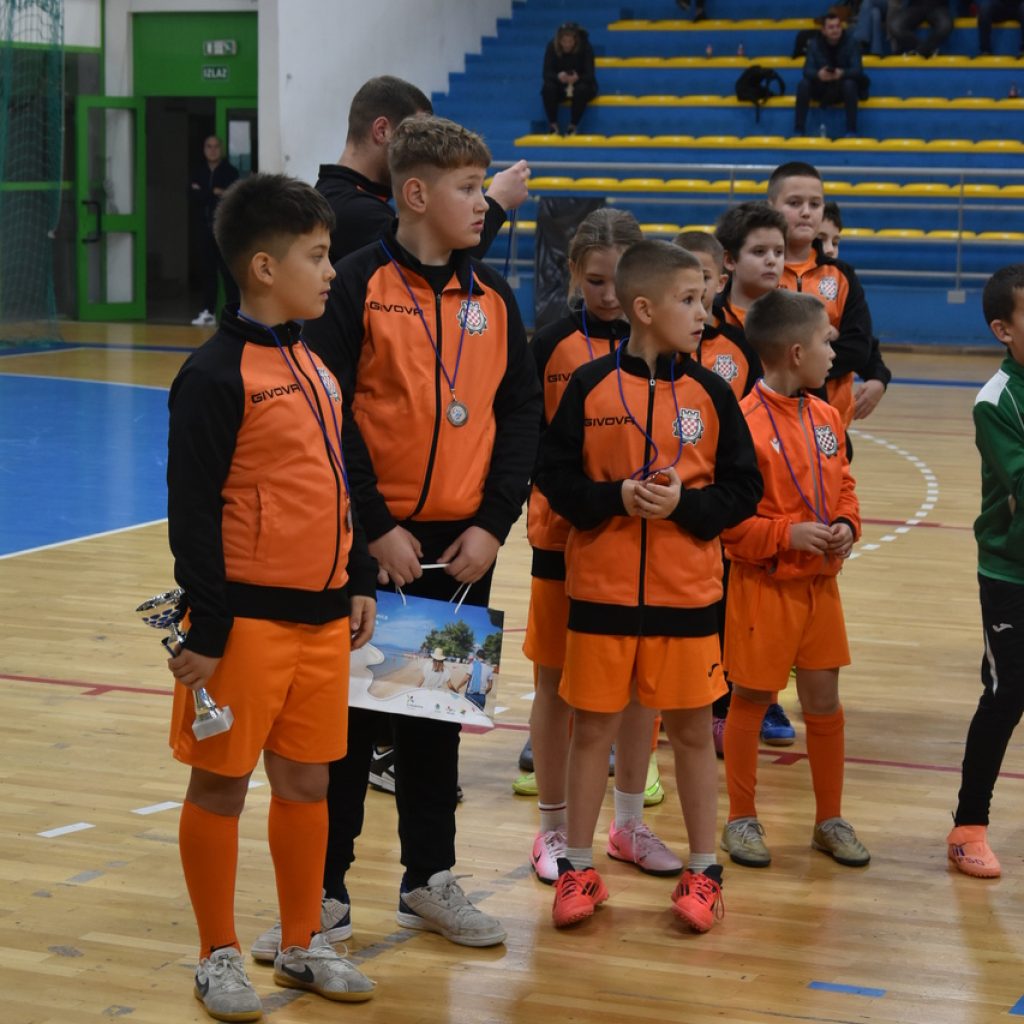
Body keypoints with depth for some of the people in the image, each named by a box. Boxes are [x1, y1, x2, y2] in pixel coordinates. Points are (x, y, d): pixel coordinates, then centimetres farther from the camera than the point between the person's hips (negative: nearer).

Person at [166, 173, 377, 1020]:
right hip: (248, 617, -7)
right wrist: (206, 631, -15)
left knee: (307, 782, 13)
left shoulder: (315, 365, 11)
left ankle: (302, 945, 26)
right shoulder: (217, 374, -13)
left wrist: (360, 584, 16)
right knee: (221, 785, 5)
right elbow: (193, 510, -14)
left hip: (323, 615, 7)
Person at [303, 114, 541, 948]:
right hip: (372, 540, -4)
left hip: (461, 543, 4)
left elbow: (521, 412, 7)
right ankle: (324, 882, 14)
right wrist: (375, 527, -14)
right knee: (352, 710, 3)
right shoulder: (361, 284, -8)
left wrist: (494, 524, -3)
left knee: (438, 711, 13)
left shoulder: (490, 295, 7)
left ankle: (430, 879, 25)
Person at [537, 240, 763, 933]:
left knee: (691, 728, 7)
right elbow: (556, 477, -1)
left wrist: (685, 503, -14)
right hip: (601, 589, -1)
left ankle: (703, 871, 19)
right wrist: (615, 498, -16)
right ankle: (579, 868, 19)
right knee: (593, 725, 6)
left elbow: (744, 489, 2)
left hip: (687, 592, 1)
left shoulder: (709, 393, 1)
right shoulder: (592, 386, -3)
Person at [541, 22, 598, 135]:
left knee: (581, 90, -37)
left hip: (581, 82, -1)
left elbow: (590, 75, -22)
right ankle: (553, 125, -19)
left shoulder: (585, 47, -18)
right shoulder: (552, 47, -15)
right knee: (548, 88, -31)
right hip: (560, 84, 2)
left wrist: (578, 78, -45)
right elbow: (547, 73, -19)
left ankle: (573, 126, -22)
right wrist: (558, 77, -42)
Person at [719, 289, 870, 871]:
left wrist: (847, 527, -3)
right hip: (763, 586, -6)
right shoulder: (746, 423, -17)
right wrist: (788, 534, -20)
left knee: (824, 700, 11)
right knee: (751, 700, 7)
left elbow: (844, 486, 16)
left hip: (820, 583, 6)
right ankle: (743, 818, 20)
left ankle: (831, 818, 24)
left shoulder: (826, 417, 6)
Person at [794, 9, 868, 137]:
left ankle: (851, 131, -30)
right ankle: (799, 131, -23)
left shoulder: (850, 42, -13)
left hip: (842, 89, -1)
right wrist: (818, 74, -44)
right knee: (803, 84, -27)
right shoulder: (814, 44, -9)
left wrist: (842, 74, -45)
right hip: (821, 89, 2)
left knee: (849, 84, -34)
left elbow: (857, 70, -22)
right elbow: (807, 70, -19)